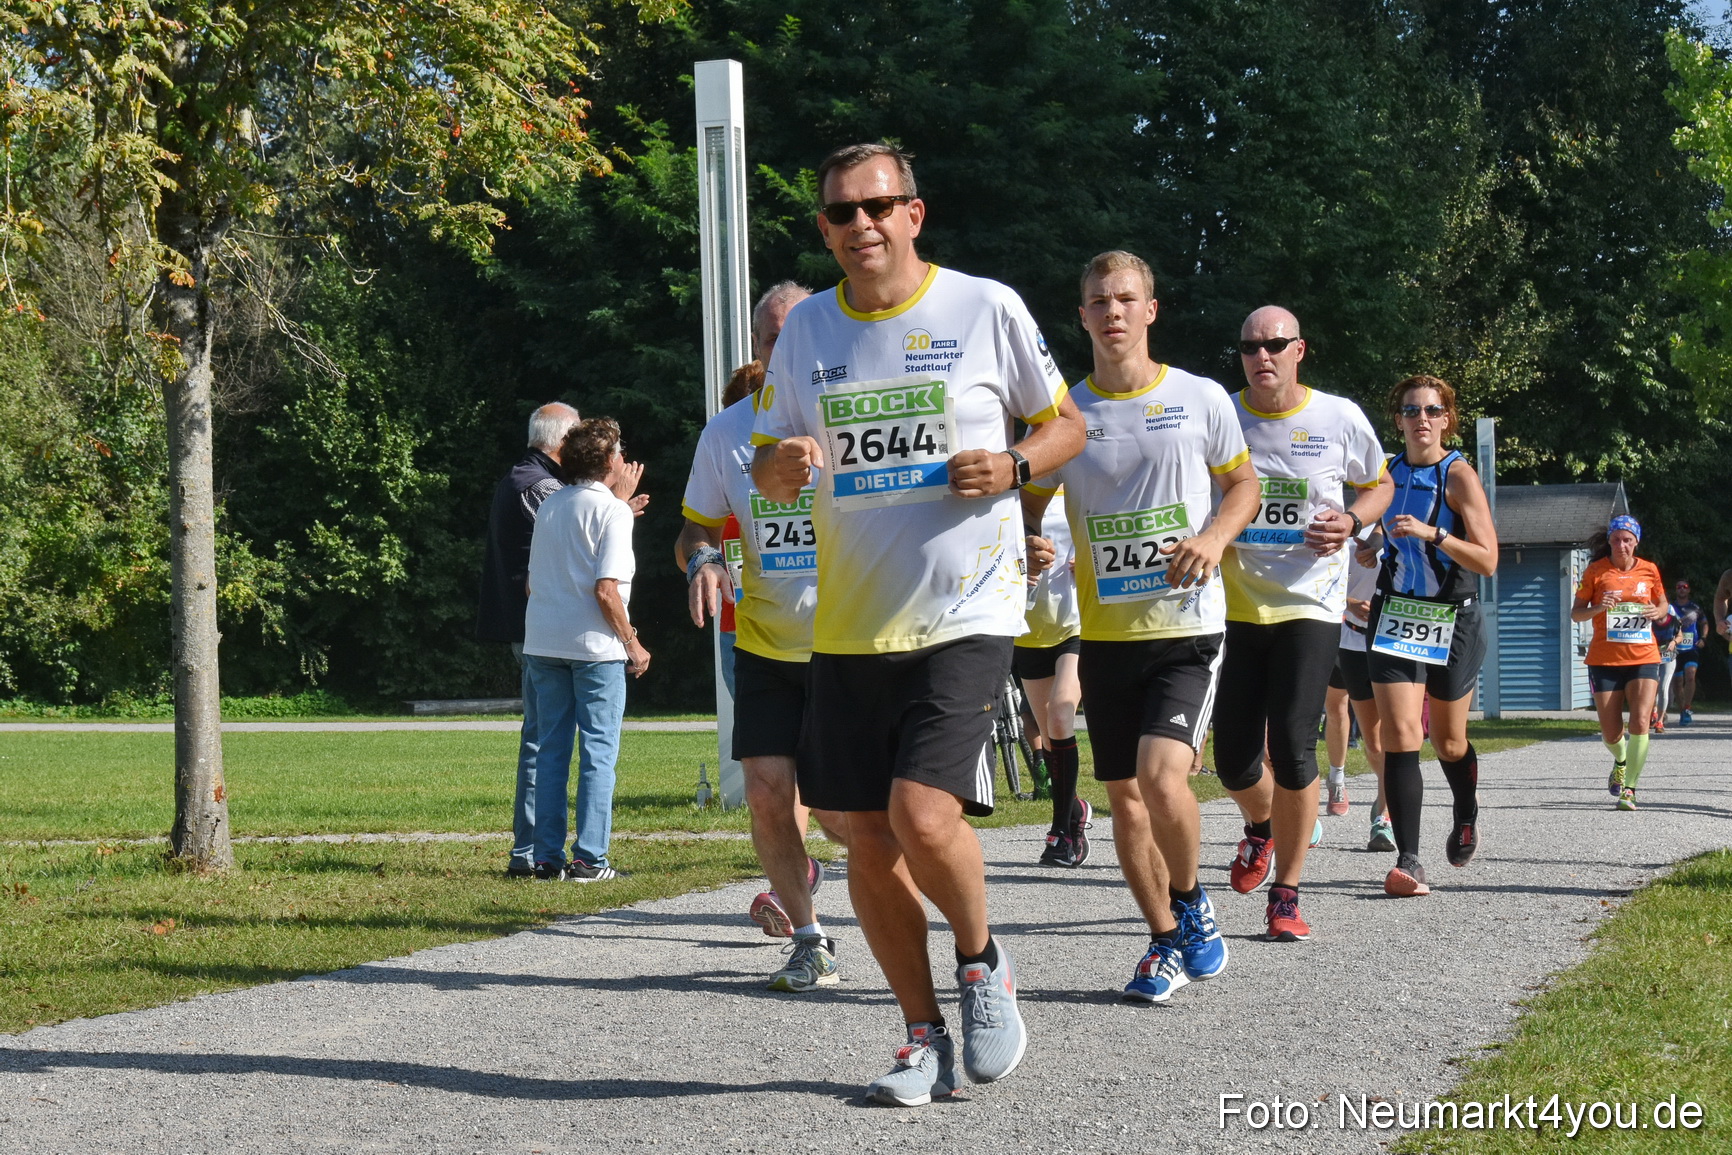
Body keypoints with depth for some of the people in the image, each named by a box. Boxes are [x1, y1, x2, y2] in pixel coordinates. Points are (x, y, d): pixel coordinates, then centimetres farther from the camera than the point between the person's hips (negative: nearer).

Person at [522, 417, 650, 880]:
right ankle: (589, 859, -4)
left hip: (542, 642, 6)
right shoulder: (612, 510, -8)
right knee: (599, 752, -1)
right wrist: (633, 644, -6)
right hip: (594, 646, -6)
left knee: (550, 749, 9)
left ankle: (548, 855, 7)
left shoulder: (549, 506, 11)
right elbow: (605, 589, -16)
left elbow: (532, 582, 15)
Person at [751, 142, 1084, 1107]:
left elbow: (1066, 424, 9)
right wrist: (783, 465, -9)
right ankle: (926, 1035, 20)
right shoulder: (807, 331, 8)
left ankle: (983, 961, 11)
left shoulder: (987, 309, -2)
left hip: (966, 612, -4)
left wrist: (1012, 466, -12)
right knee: (868, 836, 4)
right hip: (849, 622, 4)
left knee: (924, 817, -19)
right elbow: (767, 468, 15)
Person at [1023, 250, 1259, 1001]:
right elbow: (1027, 508, 11)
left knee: (1161, 774, -21)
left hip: (1187, 627, -3)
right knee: (1124, 795, 7)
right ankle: (1165, 941, 23)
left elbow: (1243, 484, 11)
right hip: (1105, 630, 3)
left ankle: (1190, 900, 7)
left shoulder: (1200, 399, -1)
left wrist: (1214, 537, -9)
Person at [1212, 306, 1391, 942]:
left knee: (1292, 749, -13)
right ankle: (1262, 826, 38)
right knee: (1234, 759, 1)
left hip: (1310, 603, -2)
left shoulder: (1341, 418, -3)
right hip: (1233, 603, 2)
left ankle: (1286, 896, 1)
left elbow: (1379, 484, 14)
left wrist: (1352, 520, -7)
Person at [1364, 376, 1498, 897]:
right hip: (1395, 616, 3)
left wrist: (1433, 533, -27)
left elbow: (1487, 561, -17)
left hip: (1452, 620, -3)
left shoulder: (1458, 476, -9)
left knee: (1448, 741, 13)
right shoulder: (1388, 474, 5)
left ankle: (1466, 816, 45)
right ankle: (1408, 862, -17)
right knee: (1400, 736, -13)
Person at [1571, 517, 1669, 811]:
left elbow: (1663, 605, 18)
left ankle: (1629, 788, -10)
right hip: (1605, 660, 0)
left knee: (1640, 721, -17)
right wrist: (1598, 608, -20)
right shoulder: (1596, 571, -2)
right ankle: (1621, 760, 38)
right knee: (1611, 733, 3)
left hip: (1643, 657, 0)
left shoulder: (1649, 570, 3)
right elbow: (1575, 613, 0)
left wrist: (1658, 612, -6)